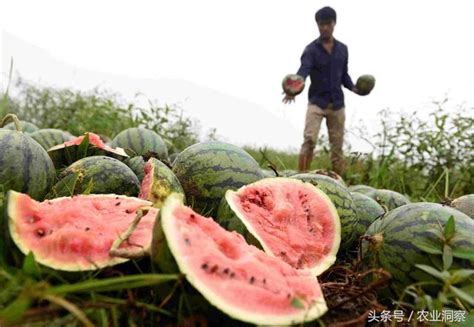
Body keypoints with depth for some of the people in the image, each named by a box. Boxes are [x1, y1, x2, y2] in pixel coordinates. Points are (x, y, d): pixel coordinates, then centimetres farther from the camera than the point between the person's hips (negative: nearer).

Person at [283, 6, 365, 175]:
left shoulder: (342, 49, 11)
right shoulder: (311, 49, -3)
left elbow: (343, 74, 18)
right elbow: (303, 70, -20)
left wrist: (353, 87, -2)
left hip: (337, 103, 4)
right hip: (316, 102, -4)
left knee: (337, 145, 6)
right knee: (309, 140, -17)